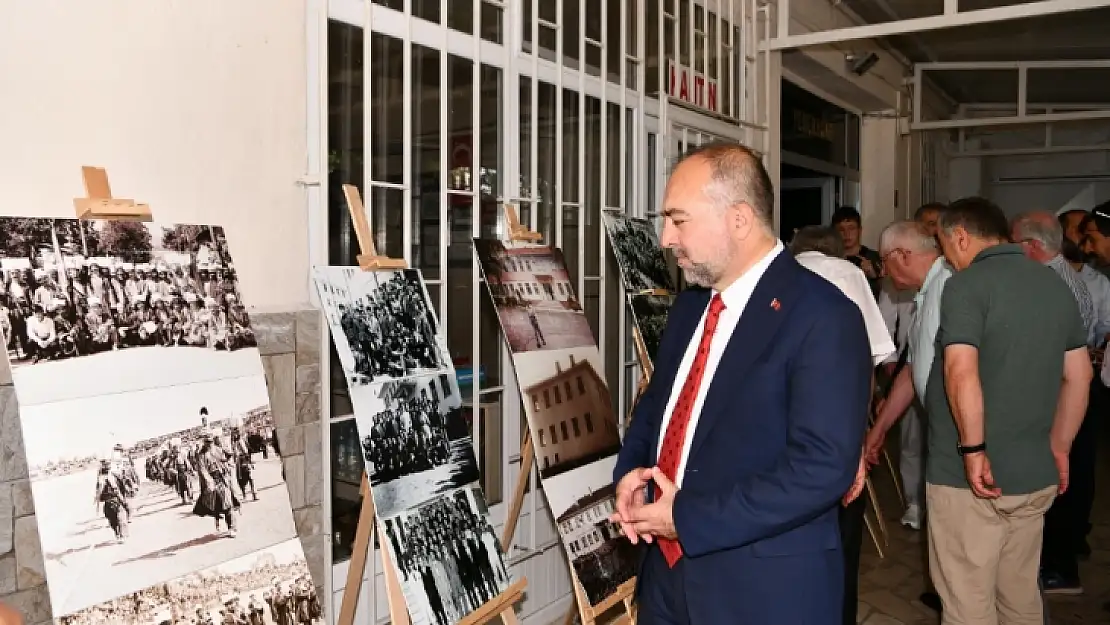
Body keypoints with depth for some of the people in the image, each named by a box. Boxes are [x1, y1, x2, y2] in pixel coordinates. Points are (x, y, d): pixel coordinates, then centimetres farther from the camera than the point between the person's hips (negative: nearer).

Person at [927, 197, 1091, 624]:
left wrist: (973, 449, -18)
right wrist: (1058, 448, 21)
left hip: (966, 474, -7)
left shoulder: (967, 284, -13)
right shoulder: (1055, 284, 10)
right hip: (1035, 473, 8)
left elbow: (962, 373, -25)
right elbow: (1078, 376, 14)